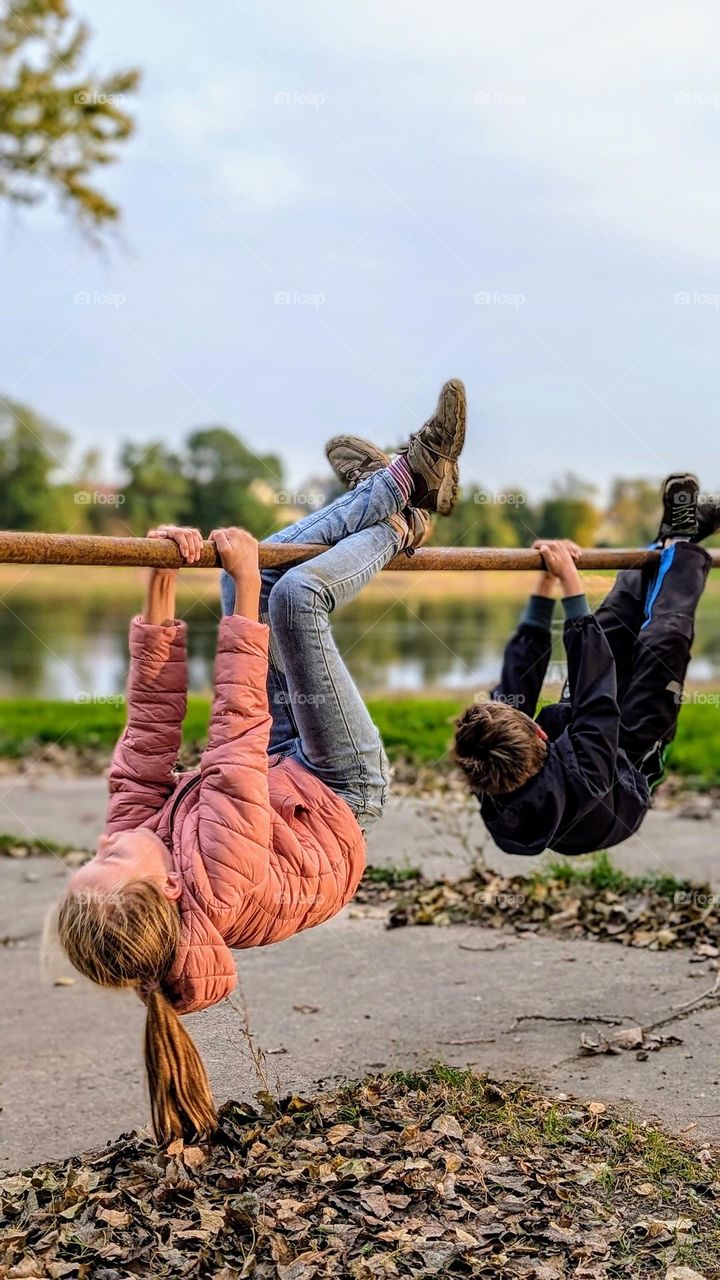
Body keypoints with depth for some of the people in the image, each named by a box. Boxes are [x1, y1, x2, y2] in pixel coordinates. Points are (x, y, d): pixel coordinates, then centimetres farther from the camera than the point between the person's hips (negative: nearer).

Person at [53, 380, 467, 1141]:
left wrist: (163, 582, -27)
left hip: (280, 773, 6)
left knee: (253, 574, -2)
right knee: (295, 594, -24)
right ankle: (398, 523, 8)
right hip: (341, 795, -6)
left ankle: (406, 480, 16)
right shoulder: (218, 885, -42)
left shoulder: (129, 846, -27)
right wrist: (245, 587, -32)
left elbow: (149, 728, -24)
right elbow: (237, 730, -38)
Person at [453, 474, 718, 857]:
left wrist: (546, 583, -25)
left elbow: (517, 679, -27)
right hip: (631, 762, -4)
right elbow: (597, 698, -40)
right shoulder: (582, 783, -51)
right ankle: (681, 543, 21)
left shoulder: (486, 786, -36)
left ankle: (667, 544, 29)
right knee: (664, 641, -6)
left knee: (608, 628, 4)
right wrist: (571, 582, -37)